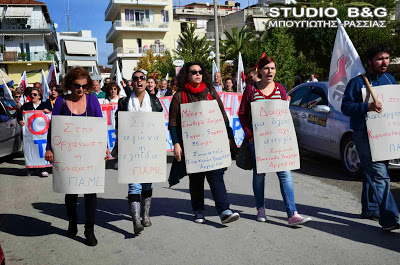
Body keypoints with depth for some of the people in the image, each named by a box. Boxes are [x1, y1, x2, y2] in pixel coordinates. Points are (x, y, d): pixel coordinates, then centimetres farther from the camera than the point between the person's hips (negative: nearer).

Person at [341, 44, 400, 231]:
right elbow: (345, 107, -11)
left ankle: (369, 209, 30)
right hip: (364, 136, -7)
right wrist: (367, 107, -26)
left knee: (373, 174, 17)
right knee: (380, 176, -13)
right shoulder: (357, 81, -6)